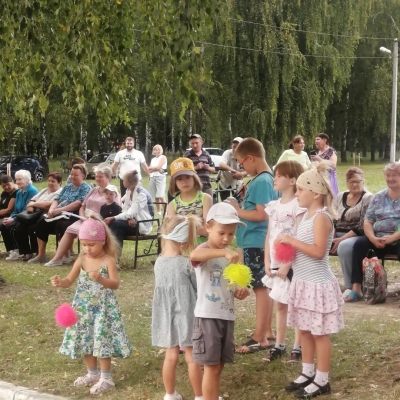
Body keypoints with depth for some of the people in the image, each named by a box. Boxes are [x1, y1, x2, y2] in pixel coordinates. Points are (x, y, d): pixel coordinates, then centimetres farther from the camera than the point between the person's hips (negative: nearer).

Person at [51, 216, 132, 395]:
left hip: (102, 308, -6)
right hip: (84, 307, 6)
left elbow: (115, 284, -21)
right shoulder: (81, 260, 0)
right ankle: (93, 374, 31)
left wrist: (100, 279, -38)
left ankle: (106, 378, 12)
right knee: (85, 340, 13)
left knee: (102, 340, -3)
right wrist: (60, 282, -20)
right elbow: (69, 281, 2)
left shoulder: (108, 260, -14)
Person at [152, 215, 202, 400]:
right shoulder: (185, 263, -18)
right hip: (185, 315, -5)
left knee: (171, 356, 16)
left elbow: (165, 288, 8)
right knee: (192, 358, 6)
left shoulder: (159, 262, -1)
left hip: (167, 316, 5)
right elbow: (197, 287, -7)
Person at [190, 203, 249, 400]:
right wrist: (224, 252, -48)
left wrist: (240, 292, -1)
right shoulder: (205, 250, -11)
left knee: (219, 365, 14)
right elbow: (194, 255, -37)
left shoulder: (229, 255, 13)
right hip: (208, 316, -7)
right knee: (212, 366, -3)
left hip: (227, 315, 7)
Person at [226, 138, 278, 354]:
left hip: (256, 242, -10)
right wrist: (246, 195, 7)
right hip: (256, 241, 10)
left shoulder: (261, 181, -19)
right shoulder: (264, 178, 11)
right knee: (263, 287, 16)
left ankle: (260, 338, 0)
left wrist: (238, 210, -15)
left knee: (260, 288, -5)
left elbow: (262, 214, -24)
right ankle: (266, 331, 26)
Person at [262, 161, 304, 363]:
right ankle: (279, 345, 22)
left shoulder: (298, 205, -12)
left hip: (293, 264, -7)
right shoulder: (273, 206, 9)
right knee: (280, 305, 14)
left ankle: (297, 347, 11)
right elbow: (269, 236, 11)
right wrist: (267, 262, 3)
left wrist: (287, 264, -18)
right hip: (276, 264, 7)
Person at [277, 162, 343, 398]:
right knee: (305, 330, 17)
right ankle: (308, 373, 29)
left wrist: (292, 241, -23)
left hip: (318, 283, -9)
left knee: (319, 333, 1)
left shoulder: (321, 217, -18)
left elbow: (318, 251, -26)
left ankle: (322, 381, 11)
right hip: (304, 282, 9)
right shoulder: (307, 215, 10)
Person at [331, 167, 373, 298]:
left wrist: (342, 239, -20)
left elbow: (362, 227, -12)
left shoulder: (368, 198, -3)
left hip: (357, 237, -6)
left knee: (344, 247, -38)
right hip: (337, 236, 6)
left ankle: (351, 287, -25)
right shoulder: (340, 197, 15)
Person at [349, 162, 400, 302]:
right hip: (378, 240, 4)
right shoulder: (378, 197, 15)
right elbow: (367, 221, 8)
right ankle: (356, 289, -24)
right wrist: (373, 238, -12)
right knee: (360, 243, -22)